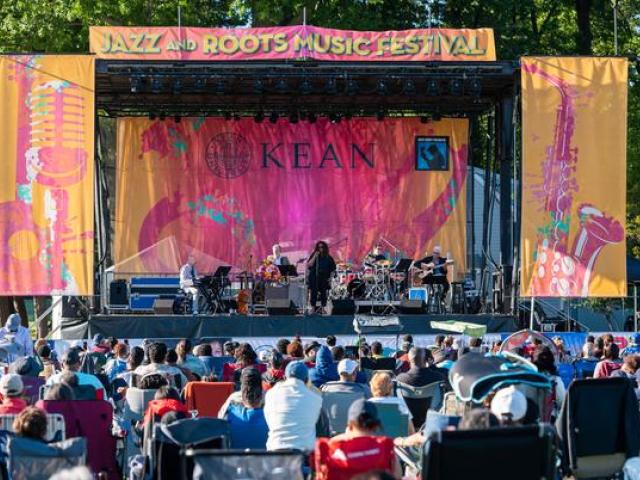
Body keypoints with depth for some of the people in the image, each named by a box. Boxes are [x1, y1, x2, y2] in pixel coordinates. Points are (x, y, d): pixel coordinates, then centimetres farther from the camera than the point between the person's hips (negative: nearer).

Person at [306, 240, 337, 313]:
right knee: (314, 293, -3)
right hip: (314, 278, 0)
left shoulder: (328, 258, 6)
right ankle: (313, 308, 1)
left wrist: (330, 278, -2)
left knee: (323, 293, -2)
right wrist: (315, 257, -14)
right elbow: (309, 264, -7)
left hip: (324, 278, 0)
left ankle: (323, 308, 4)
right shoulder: (314, 256, 6)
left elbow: (332, 269, 8)